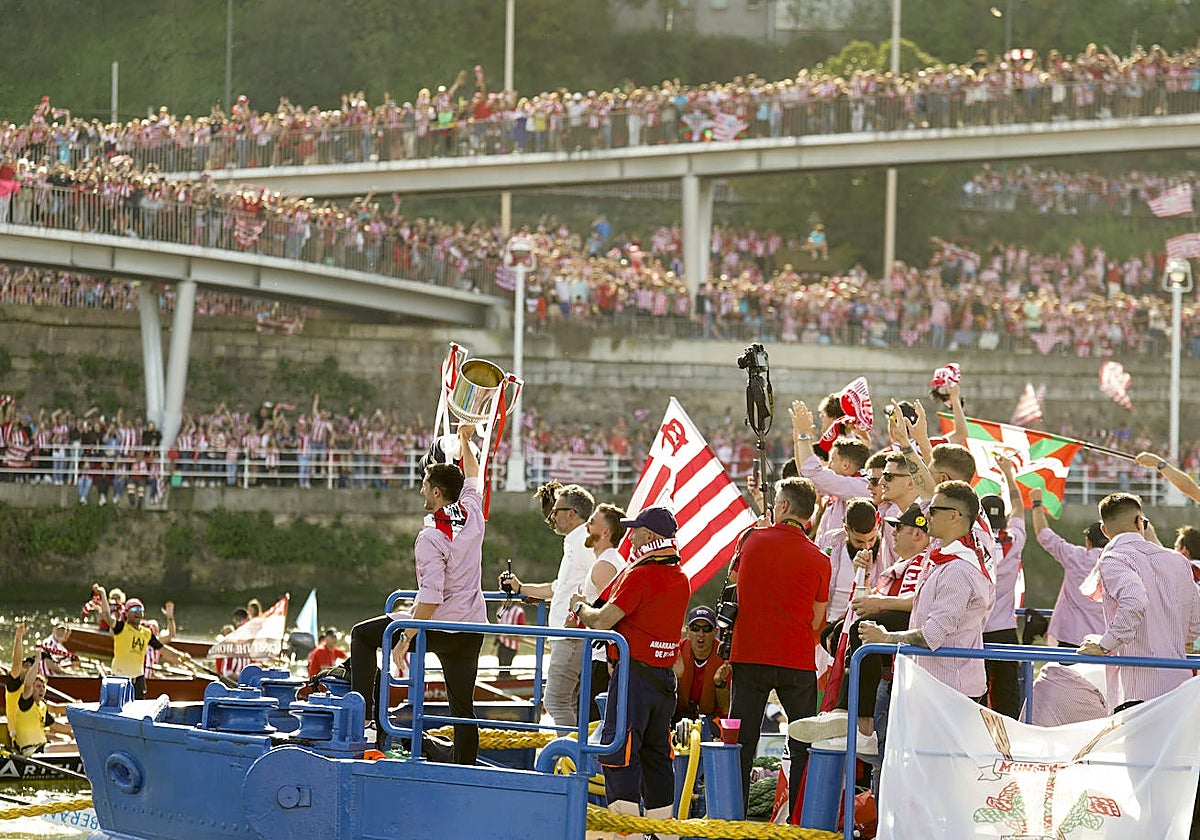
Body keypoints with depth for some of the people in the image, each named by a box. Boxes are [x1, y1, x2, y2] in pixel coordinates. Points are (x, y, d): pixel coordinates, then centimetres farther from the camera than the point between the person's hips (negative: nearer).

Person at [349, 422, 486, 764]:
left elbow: (431, 597, -24)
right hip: (473, 629, 7)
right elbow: (472, 478, 24)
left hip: (437, 626, -6)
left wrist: (406, 639, -19)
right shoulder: (472, 514, 0)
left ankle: (364, 714, 4)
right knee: (463, 707, 12)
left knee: (363, 634, 11)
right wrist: (465, 440, 37)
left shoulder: (431, 537, -18)